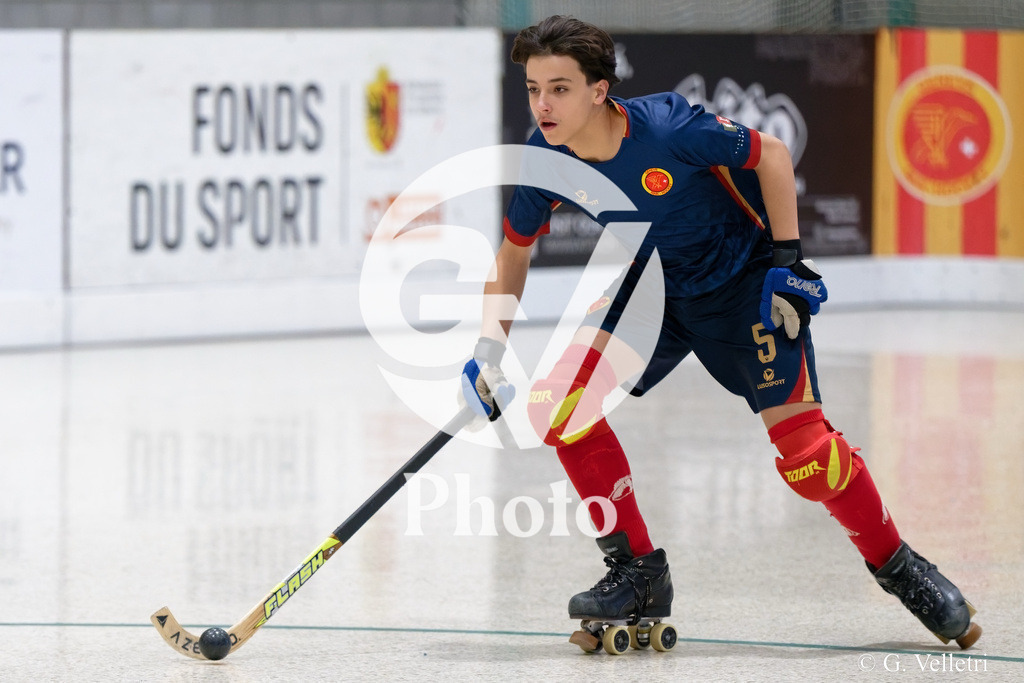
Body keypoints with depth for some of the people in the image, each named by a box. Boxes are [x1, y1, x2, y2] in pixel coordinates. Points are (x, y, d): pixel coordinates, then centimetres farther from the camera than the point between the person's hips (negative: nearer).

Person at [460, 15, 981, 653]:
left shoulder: (667, 128, -31)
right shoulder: (545, 159, -16)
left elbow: (772, 154, -15)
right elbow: (515, 247, 2)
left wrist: (786, 259, -16)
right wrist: (491, 347, -7)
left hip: (745, 282, -5)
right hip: (655, 284, 5)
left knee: (804, 448, -14)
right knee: (559, 401, -15)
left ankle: (898, 567, 12)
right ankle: (639, 573, -3)